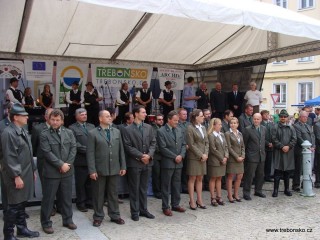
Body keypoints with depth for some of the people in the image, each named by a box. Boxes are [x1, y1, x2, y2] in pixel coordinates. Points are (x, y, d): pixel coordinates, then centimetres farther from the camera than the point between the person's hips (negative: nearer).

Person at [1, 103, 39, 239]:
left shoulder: (22, 131, 11)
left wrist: (33, 170, 17)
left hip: (25, 174, 8)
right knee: (14, 206, 1)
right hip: (16, 176, -8)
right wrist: (16, 176, -20)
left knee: (22, 204, 17)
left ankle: (22, 229, 30)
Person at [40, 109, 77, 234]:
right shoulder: (44, 134, -5)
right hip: (51, 172, -3)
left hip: (67, 171, 4)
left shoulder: (69, 132, 6)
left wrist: (67, 164, -10)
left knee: (67, 197, 14)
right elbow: (47, 153, -13)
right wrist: (61, 164, -16)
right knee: (48, 198, 6)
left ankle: (68, 220, 28)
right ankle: (46, 222, 21)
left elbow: (73, 149, 1)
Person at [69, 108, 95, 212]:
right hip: (81, 160, -4)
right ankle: (81, 204, 17)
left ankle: (90, 202, 21)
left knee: (91, 182, 10)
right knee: (80, 183, 6)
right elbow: (75, 144, -11)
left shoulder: (92, 126, 15)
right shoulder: (72, 128, -1)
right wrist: (87, 150, -17)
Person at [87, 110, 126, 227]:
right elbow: (90, 153, -8)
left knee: (113, 193, 13)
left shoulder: (116, 131, 7)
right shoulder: (93, 133, -5)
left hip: (114, 169, 3)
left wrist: (123, 166, 4)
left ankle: (115, 215, 25)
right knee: (98, 194, 9)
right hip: (99, 170, -3)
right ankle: (98, 217, 23)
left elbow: (121, 150, 9)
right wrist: (92, 170, -13)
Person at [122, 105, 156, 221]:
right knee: (134, 189, 4)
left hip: (147, 162, 4)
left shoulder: (149, 127, 9)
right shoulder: (128, 129, -5)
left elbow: (153, 143, 6)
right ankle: (135, 212, 14)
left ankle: (143, 210, 24)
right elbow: (128, 147, -10)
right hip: (134, 163, -4)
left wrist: (149, 155, -10)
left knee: (144, 188, 13)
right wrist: (141, 156, -15)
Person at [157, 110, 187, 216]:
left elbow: (183, 144, 11)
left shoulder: (179, 130, 10)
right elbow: (162, 148, -15)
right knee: (166, 186, 4)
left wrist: (181, 155, -6)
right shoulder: (161, 131, -9)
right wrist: (174, 157, -14)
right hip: (167, 163, -6)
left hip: (178, 162, 6)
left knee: (177, 185, 13)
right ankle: (165, 207, 13)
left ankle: (176, 205, 25)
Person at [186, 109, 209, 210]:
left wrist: (205, 154, -3)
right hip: (194, 157, -6)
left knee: (200, 179, 10)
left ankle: (199, 200, 18)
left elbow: (206, 142, 12)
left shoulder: (203, 128, 12)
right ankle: (192, 201, 9)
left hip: (203, 157, 6)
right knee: (192, 179, 1)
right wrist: (201, 155, -13)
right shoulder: (190, 128, -9)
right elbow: (191, 144, -13)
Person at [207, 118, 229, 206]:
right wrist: (221, 158, -12)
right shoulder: (211, 135, -13)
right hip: (214, 161, -7)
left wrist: (226, 156, -4)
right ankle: (213, 198, 10)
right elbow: (213, 149, -16)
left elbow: (225, 146, 11)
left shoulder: (222, 134, 11)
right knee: (213, 179, 3)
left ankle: (219, 197, 19)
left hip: (223, 161, 7)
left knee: (219, 179, 12)